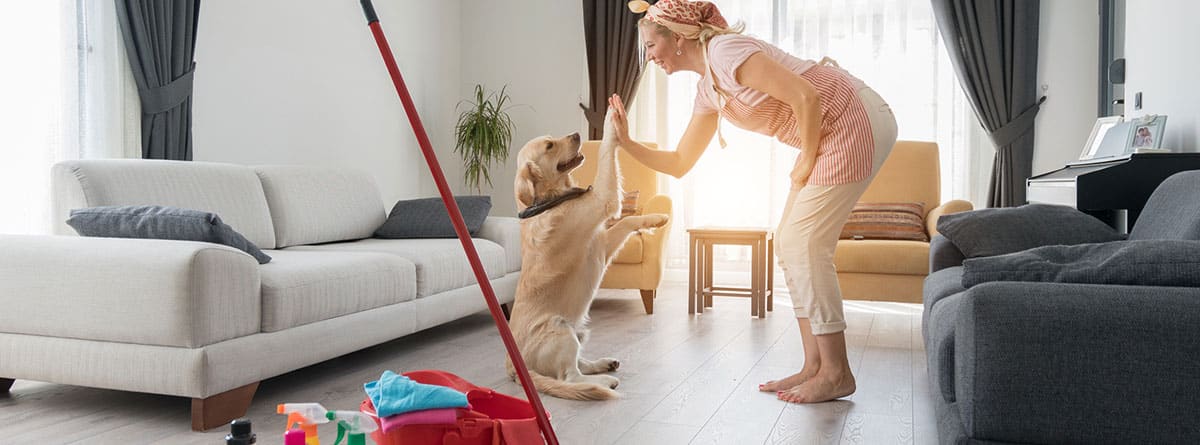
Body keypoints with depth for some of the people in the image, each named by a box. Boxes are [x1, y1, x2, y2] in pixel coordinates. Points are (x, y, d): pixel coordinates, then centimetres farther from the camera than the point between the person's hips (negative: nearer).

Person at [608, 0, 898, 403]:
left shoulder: (725, 51, -17)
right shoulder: (707, 90, 13)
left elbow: (806, 97, -23)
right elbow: (679, 164, 15)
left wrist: (806, 163, -13)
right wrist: (626, 142, 8)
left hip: (855, 121, -10)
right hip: (835, 134, 10)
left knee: (803, 244, -9)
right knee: (789, 243, 7)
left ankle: (836, 373, 0)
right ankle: (815, 367, 12)